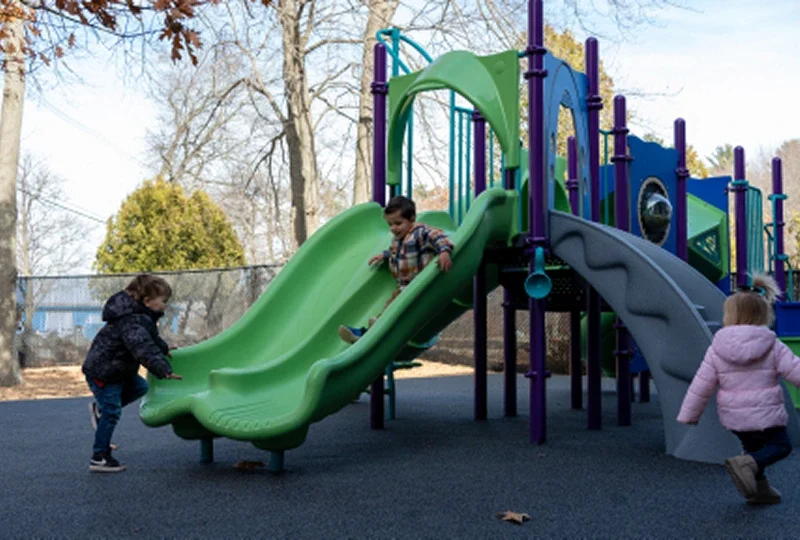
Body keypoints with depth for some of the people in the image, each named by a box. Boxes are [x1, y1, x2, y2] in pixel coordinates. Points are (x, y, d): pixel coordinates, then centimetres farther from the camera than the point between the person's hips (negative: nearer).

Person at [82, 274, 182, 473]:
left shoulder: (140, 316, 6)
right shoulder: (131, 322, -29)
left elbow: (151, 338, 27)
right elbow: (144, 348, -42)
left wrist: (163, 348, 41)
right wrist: (163, 369, -49)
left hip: (118, 370, 10)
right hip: (102, 372, -10)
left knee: (140, 387, 19)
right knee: (111, 413, -5)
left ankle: (100, 408, 26)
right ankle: (99, 459, 4)